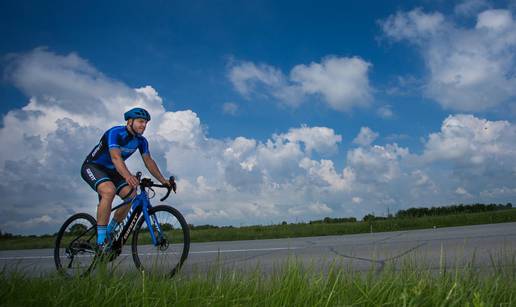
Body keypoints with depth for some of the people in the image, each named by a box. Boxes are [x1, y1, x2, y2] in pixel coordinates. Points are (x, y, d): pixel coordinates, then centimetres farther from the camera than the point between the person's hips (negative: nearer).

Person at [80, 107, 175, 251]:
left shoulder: (141, 141, -4)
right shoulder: (115, 133, -26)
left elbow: (149, 161, -4)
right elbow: (116, 157, -41)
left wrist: (163, 180, -15)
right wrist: (128, 176, -58)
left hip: (111, 171, 7)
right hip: (92, 166, -7)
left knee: (132, 195, -14)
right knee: (109, 190, -35)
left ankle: (109, 231, 5)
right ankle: (101, 240, -27)